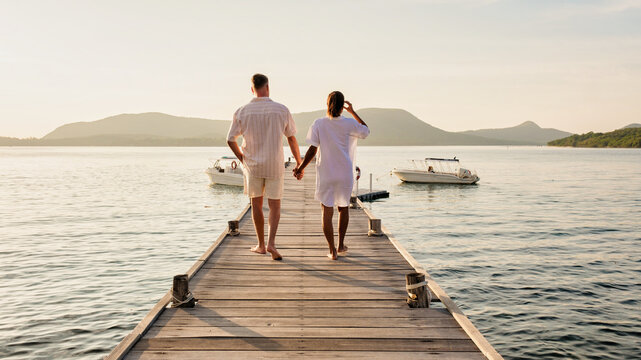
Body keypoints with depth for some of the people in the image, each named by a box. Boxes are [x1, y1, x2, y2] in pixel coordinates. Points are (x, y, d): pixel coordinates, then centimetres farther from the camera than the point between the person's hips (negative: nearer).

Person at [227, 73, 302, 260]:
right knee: (275, 206, 8)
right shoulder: (281, 110, -5)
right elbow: (292, 139, 2)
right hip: (274, 166, -1)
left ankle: (261, 244, 21)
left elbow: (230, 140, 0)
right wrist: (299, 163, 11)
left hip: (252, 165, 1)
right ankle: (271, 243, -9)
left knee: (256, 204, 15)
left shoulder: (242, 112, -4)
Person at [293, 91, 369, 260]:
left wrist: (300, 168, 1)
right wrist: (352, 111, 14)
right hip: (344, 173, 1)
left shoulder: (318, 124, -6)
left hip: (325, 173, 0)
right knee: (343, 207, 20)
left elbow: (312, 150, -8)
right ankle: (341, 244, 27)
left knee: (327, 211, 5)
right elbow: (366, 131, 13)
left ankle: (332, 250, 4)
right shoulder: (349, 124, -6)